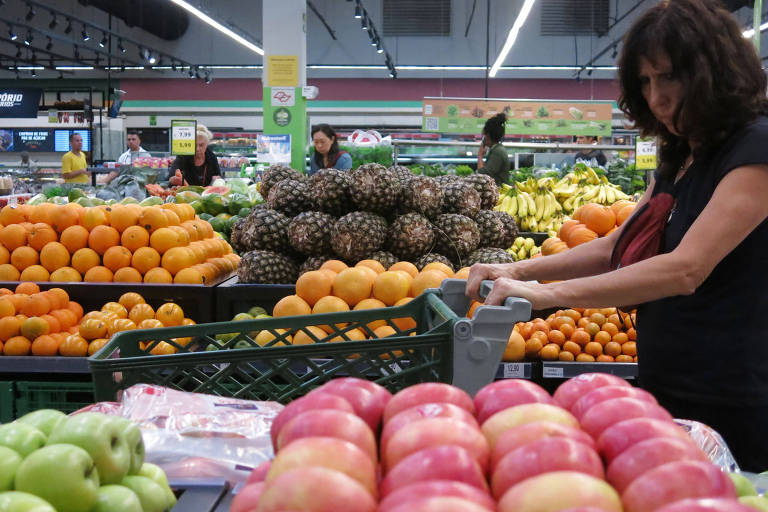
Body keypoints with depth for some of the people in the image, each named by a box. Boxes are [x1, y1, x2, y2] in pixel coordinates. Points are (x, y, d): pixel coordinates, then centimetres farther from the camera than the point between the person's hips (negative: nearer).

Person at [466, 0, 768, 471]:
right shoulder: (678, 157, 12)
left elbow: (686, 269, -26)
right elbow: (619, 248, 13)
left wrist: (546, 294, -29)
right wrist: (519, 271, 0)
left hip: (729, 407, -8)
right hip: (668, 391, 8)